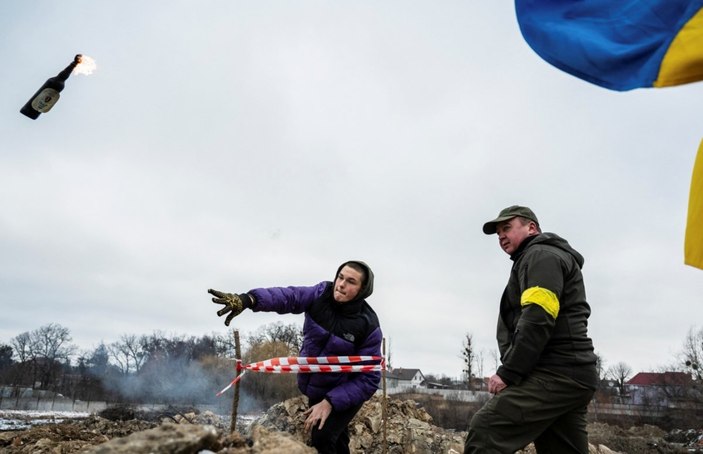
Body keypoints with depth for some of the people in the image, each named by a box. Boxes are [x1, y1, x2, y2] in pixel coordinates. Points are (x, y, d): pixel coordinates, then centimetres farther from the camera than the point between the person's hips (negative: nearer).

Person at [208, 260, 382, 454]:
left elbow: (369, 380, -24)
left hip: (344, 393, -5)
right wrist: (247, 299, -51)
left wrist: (330, 402, -31)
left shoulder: (368, 326, -26)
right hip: (315, 389, 5)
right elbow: (287, 296, -32)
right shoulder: (322, 294, -16)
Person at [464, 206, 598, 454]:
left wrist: (508, 372, -17)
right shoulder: (552, 258, 30)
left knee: (485, 430, -20)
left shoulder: (541, 256, -2)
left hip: (555, 374, -11)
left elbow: (538, 319, -18)